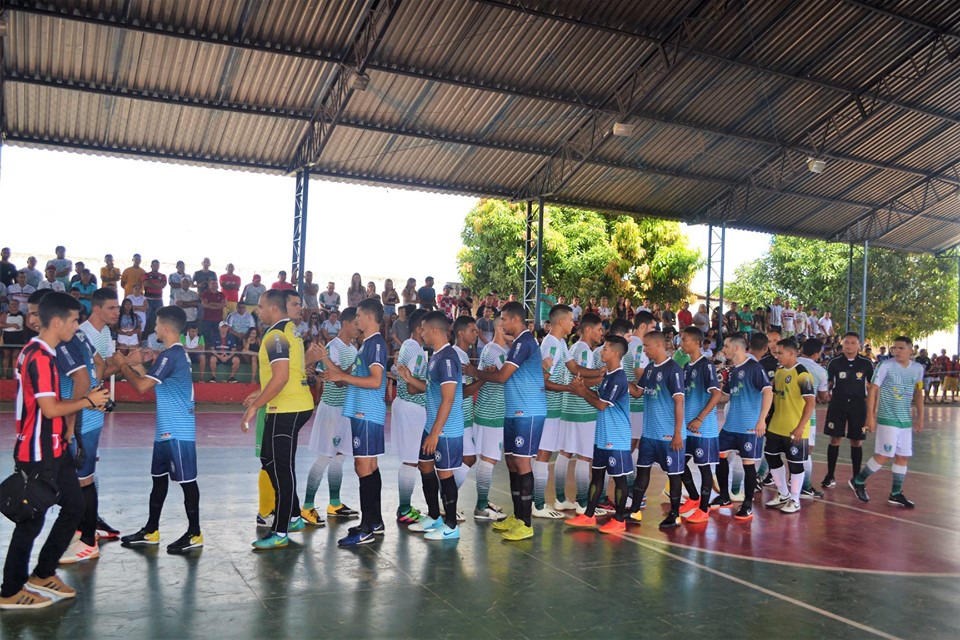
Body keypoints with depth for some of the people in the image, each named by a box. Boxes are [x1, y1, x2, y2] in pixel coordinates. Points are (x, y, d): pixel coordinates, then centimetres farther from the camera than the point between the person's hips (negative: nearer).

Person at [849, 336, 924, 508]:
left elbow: (918, 392, 17)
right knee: (884, 455, -8)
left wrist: (920, 416, 15)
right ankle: (858, 481, 10)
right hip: (887, 418, -6)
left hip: (906, 419, 6)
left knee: (903, 456, 7)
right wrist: (870, 416, -12)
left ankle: (896, 494, 17)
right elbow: (873, 390, -9)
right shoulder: (885, 366, -10)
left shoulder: (918, 368, 6)